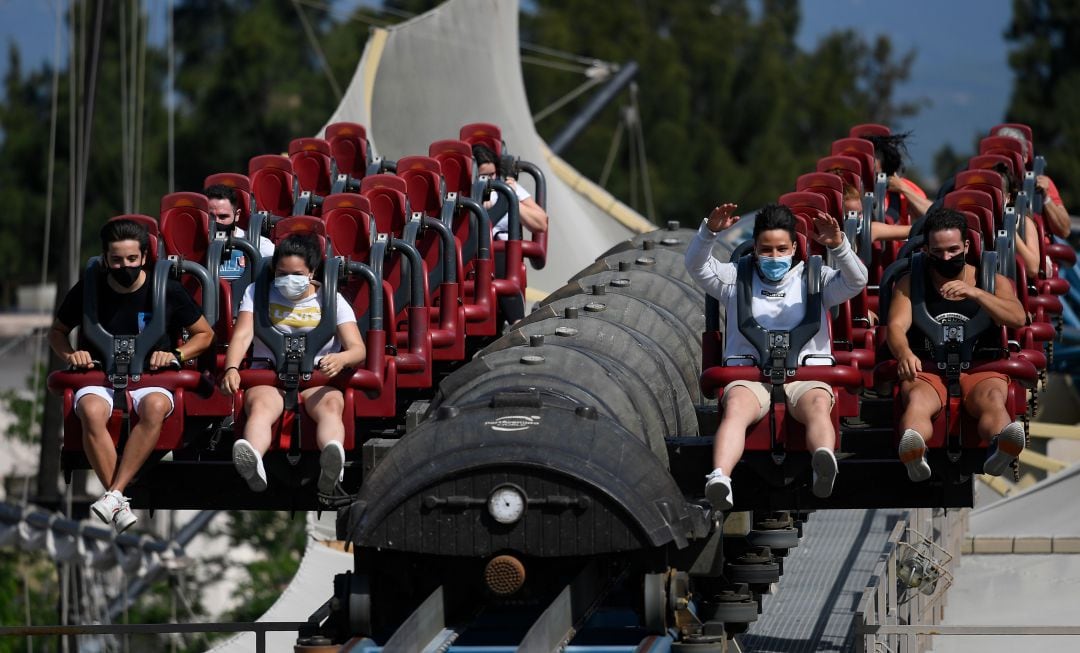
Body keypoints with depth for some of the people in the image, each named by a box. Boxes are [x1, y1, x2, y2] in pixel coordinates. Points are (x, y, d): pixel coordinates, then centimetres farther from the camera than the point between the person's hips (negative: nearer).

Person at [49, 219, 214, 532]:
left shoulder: (168, 292, 0)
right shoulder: (86, 290, 2)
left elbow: (204, 334, 12)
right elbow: (57, 332, 18)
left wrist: (176, 355, -6)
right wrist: (70, 355, -3)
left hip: (150, 377, 0)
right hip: (99, 377, 0)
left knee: (156, 406, -38)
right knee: (91, 412, -37)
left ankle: (114, 495, -38)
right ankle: (120, 504, -35)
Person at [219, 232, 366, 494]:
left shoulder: (331, 300, 10)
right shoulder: (257, 293, 14)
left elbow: (358, 349, -1)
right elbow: (242, 336, -2)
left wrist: (341, 359, -28)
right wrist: (232, 368, -25)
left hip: (318, 379, 0)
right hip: (268, 377, 0)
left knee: (330, 404, -37)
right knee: (260, 406, -38)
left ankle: (332, 460, -71)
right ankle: (253, 463, -72)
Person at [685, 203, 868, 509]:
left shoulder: (815, 280, 19)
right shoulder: (736, 279, 22)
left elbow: (856, 281, 3)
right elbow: (696, 266, 7)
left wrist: (839, 245, -15)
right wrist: (709, 231, -12)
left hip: (804, 374, 0)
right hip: (750, 374, 0)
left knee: (818, 405, -37)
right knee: (736, 408, -35)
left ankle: (824, 462, -68)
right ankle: (719, 478, -60)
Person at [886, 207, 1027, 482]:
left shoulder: (994, 282, 15)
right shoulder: (911, 284, 16)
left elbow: (1018, 318, -4)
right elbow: (896, 326, -1)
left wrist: (975, 293, -19)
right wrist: (904, 353, -26)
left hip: (979, 367, 0)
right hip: (927, 369, 0)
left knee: (992, 398, -36)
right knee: (917, 400, -37)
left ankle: (1002, 447, -71)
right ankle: (914, 454, -70)